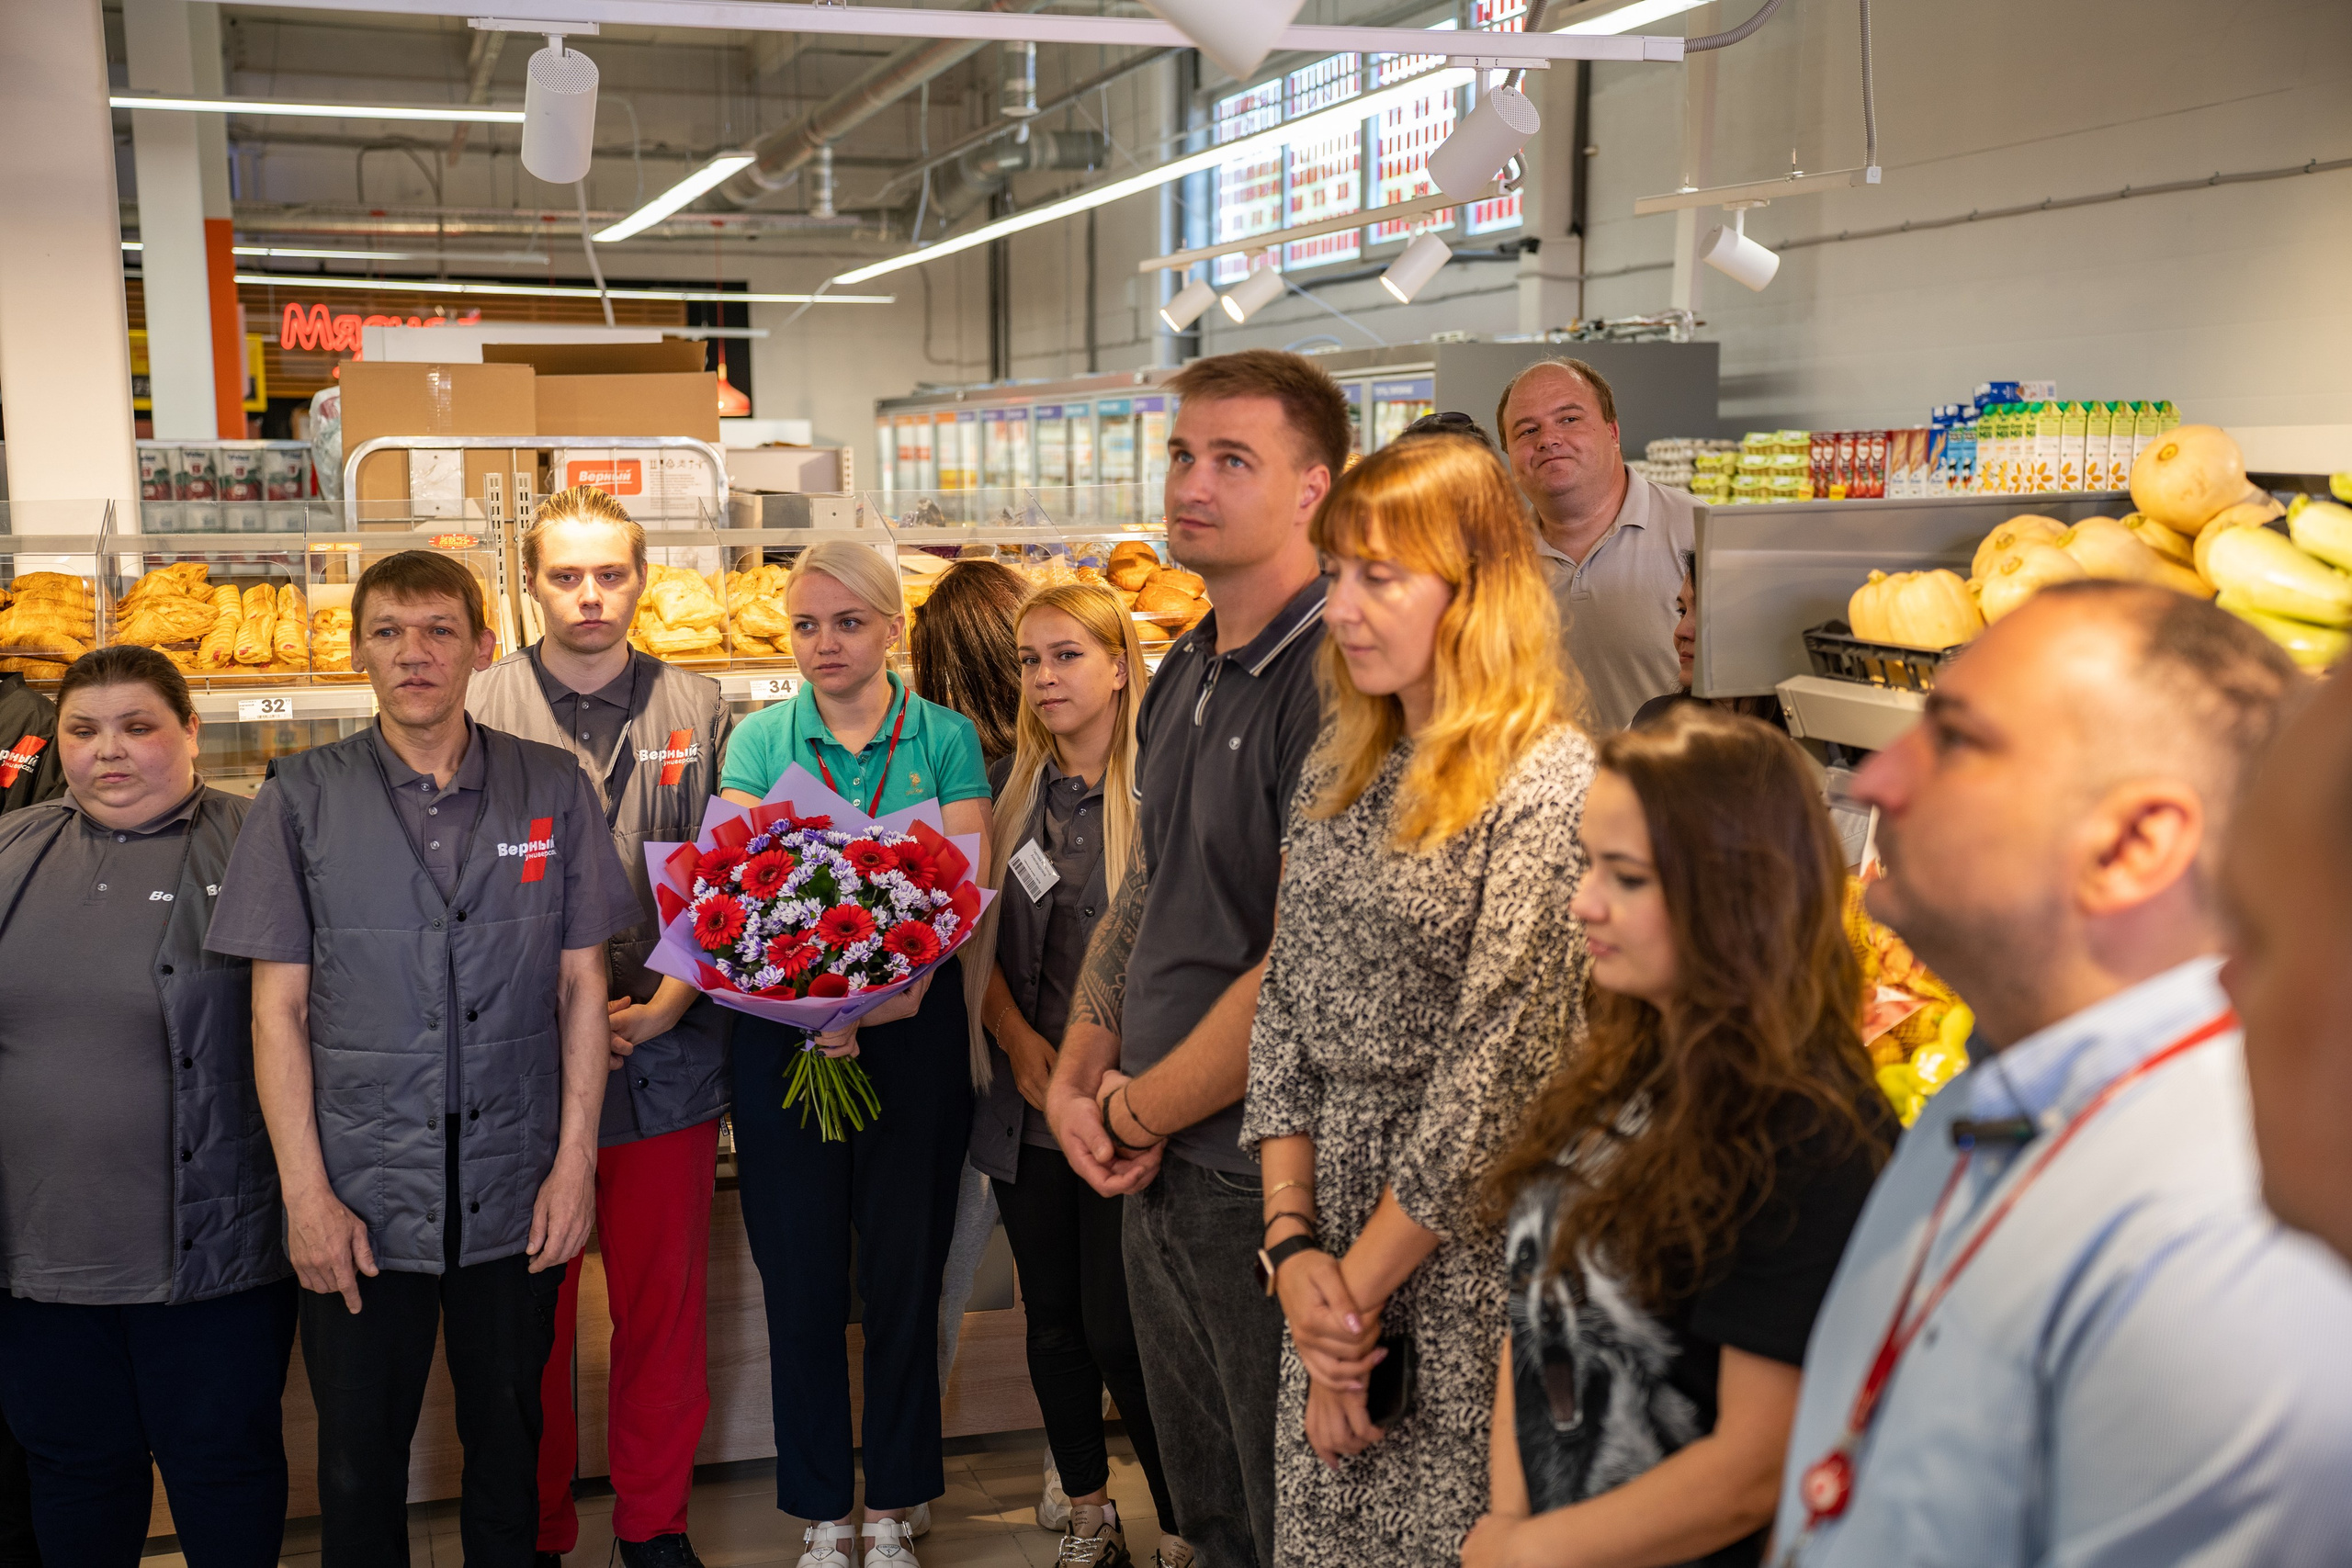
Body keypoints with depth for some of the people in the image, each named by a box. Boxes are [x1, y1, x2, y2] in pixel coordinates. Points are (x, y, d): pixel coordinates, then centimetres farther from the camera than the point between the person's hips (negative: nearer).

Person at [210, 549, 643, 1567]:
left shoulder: (554, 790, 1)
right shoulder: (303, 798, -1)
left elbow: (581, 985, 3)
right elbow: (278, 1005, -1)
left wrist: (575, 1159, -2)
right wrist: (305, 1191, -6)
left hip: (517, 1198, 1)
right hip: (359, 1198, 0)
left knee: (509, 1445, 14)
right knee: (359, 1463, 11)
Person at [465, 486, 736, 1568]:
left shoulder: (699, 713, 6)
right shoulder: (478, 712, 0)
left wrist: (671, 999, -8)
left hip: (669, 1061, 2)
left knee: (664, 1309, 11)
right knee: (531, 1317, 8)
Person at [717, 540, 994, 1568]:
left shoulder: (945, 738, 1)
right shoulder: (759, 739, 3)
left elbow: (963, 881, -6)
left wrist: (904, 979, -24)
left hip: (915, 1033, 0)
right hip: (781, 1038, 1)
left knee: (905, 1277, 8)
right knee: (802, 1284, 7)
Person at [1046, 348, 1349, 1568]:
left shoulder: (1332, 682, -19)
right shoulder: (1183, 675, 10)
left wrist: (1139, 1111, -11)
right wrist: (1074, 1080, 5)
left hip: (1265, 1180, -8)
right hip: (1155, 1176, 8)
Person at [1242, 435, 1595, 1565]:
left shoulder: (1549, 784, -14)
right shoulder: (1341, 772, 9)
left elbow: (1494, 1072, -17)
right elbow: (1284, 1009, 8)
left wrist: (1363, 1286, -11)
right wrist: (1292, 1241, -3)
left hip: (1463, 1259, -6)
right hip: (1333, 1263, 7)